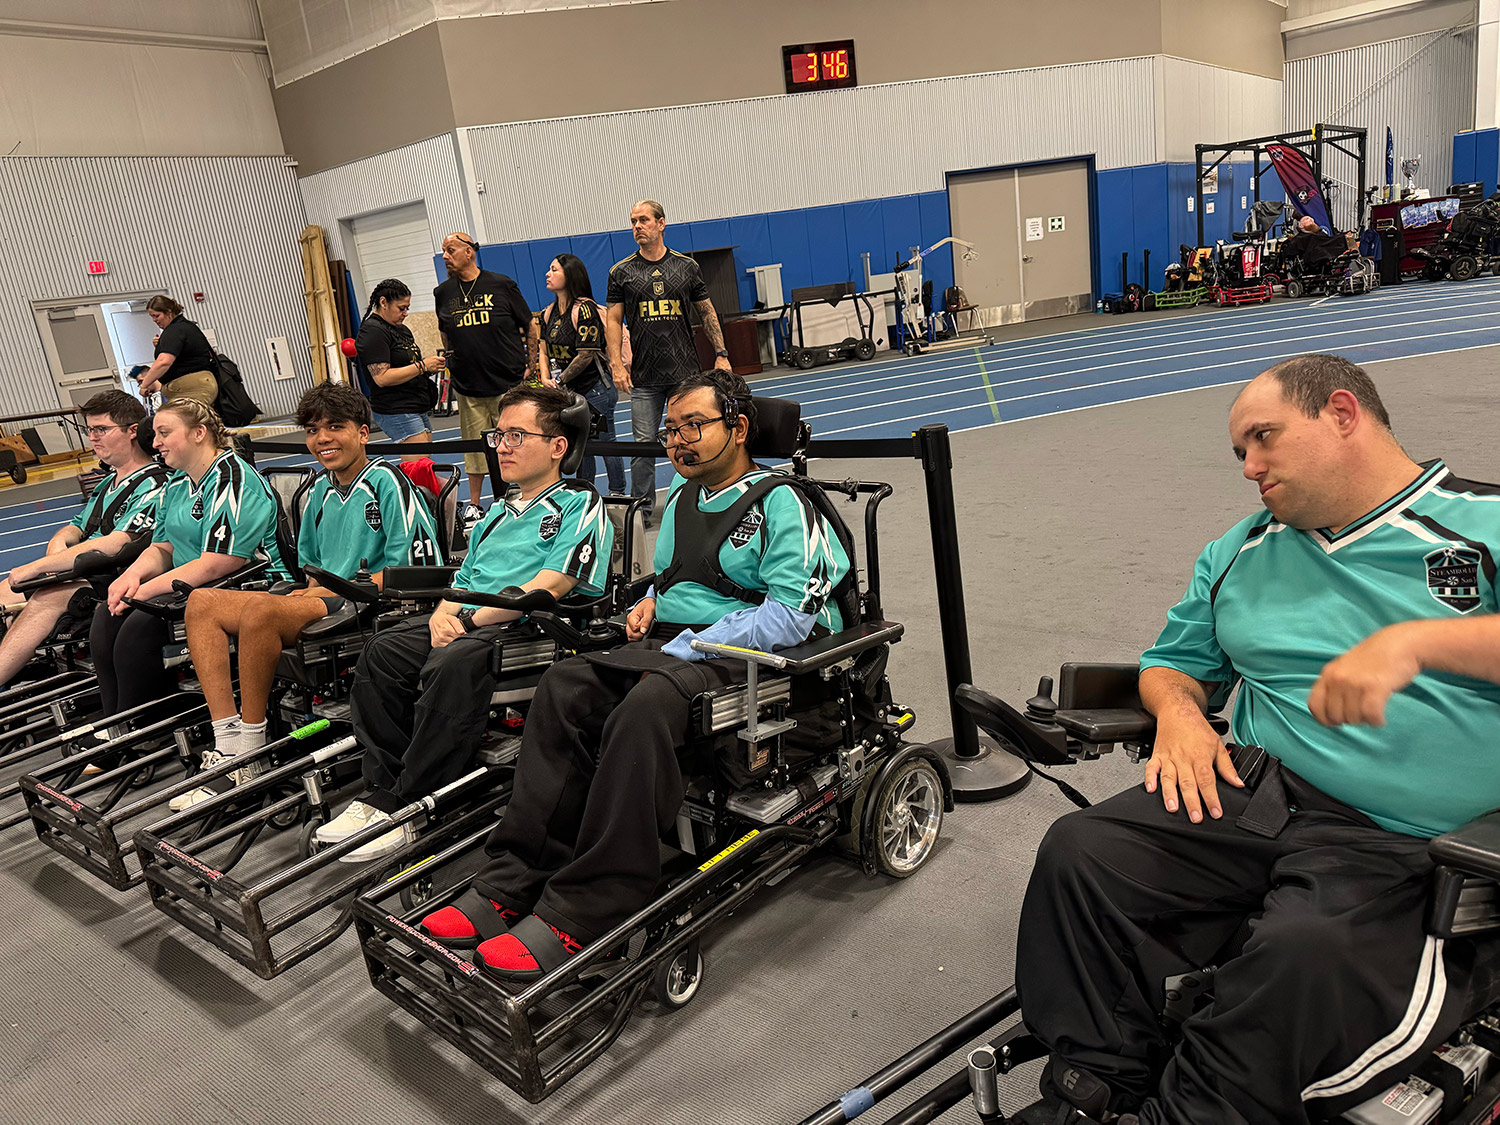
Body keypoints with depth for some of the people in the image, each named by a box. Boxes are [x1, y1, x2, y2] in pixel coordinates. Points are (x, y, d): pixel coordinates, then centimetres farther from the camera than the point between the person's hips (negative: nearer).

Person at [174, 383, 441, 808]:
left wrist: (341, 590, -13)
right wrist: (314, 589, 7)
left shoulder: (388, 482, -6)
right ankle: (228, 743, -15)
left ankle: (251, 750, -18)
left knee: (261, 608, -33)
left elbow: (416, 568, -14)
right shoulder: (321, 491, 19)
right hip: (323, 600, 9)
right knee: (202, 603, -5)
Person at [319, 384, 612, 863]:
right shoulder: (497, 510, 29)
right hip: (467, 624, 8)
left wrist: (471, 618, -12)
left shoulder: (580, 505, 2)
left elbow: (548, 587, -10)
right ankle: (382, 788, -14)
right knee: (383, 650, -16)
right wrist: (442, 614, 2)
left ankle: (401, 805, -25)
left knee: (452, 663, -34)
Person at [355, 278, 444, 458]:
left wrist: (432, 365, 7)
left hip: (419, 408, 10)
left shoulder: (401, 329, 19)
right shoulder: (372, 332, -11)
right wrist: (422, 366, -17)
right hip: (395, 411, -9)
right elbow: (382, 378, -20)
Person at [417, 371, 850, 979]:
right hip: (668, 644, 7)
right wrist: (650, 602, 11)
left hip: (740, 656, -7)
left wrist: (685, 648, -17)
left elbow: (791, 614, -15)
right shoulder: (680, 499, 21)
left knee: (646, 706, -37)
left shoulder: (780, 503, -4)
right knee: (564, 685, -21)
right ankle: (513, 884, -25)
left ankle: (579, 917, -34)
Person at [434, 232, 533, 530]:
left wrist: (532, 365, 0)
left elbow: (530, 326, 4)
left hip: (509, 383, -3)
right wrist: (453, 359, 13)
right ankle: (473, 506, 23)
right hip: (468, 387, 3)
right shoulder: (443, 293, 8)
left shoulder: (501, 285, -1)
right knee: (475, 447, 9)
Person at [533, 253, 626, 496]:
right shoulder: (549, 313, 9)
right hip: (569, 391, 7)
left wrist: (559, 381, -13)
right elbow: (543, 349, 11)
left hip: (595, 388, -7)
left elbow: (586, 355, -18)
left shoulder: (584, 309, -14)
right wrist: (546, 380, -6)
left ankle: (618, 494, 12)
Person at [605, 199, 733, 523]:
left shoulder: (687, 267, 7)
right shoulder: (622, 272, 5)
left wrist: (721, 354, 4)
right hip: (644, 378, -1)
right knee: (643, 445, -1)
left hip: (686, 372, 1)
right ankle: (642, 509, 11)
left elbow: (707, 313, 12)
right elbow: (613, 320, 3)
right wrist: (616, 364, -9)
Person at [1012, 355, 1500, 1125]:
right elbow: (1175, 660, 27)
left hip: (1408, 847, -4)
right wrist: (1178, 709, 4)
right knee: (1079, 853, -18)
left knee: (1311, 953, -35)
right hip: (1259, 794, 5)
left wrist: (1417, 640, -27)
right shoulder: (1241, 554, 20)